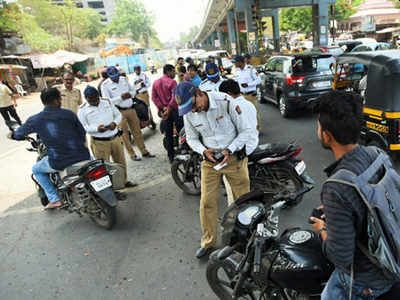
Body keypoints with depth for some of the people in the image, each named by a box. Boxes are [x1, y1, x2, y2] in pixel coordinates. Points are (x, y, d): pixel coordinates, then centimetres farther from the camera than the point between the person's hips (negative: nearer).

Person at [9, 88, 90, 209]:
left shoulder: (34, 120, 0)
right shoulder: (69, 114, 1)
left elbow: (19, 134, 17)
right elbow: (82, 133, 9)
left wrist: (12, 135, 42)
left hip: (58, 162, -1)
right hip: (81, 156, 1)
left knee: (36, 169, 29)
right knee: (90, 159, 37)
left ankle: (54, 199, 22)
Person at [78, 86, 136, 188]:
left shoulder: (107, 102, 7)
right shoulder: (82, 110, -3)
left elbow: (118, 115, 12)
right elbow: (82, 127, -7)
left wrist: (115, 123, -10)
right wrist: (97, 128, -23)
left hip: (116, 138, 4)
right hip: (99, 142, -4)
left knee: (121, 162, 16)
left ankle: (124, 181, 34)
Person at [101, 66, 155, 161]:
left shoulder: (124, 79, 8)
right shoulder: (105, 85, -8)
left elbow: (133, 90, 16)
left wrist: (130, 94, -8)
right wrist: (120, 97, -22)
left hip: (131, 109, 5)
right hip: (119, 112, -5)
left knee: (137, 131, 11)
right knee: (125, 134, 2)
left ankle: (144, 151, 21)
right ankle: (132, 154, 14)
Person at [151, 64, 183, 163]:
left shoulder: (155, 83, 8)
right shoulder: (172, 82, -11)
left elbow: (154, 97, 2)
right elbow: (174, 98, -21)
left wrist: (162, 107, -4)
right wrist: (169, 109, -17)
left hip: (164, 111, 6)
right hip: (174, 110, -6)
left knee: (168, 134, 11)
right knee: (181, 131, 5)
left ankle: (171, 156, 15)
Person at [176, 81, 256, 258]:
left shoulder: (225, 102, -19)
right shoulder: (188, 113, -7)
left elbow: (246, 130, -12)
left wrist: (230, 150, -21)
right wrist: (204, 151, -13)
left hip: (234, 157, -2)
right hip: (210, 160, 3)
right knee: (207, 202, 6)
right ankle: (208, 241, 26)